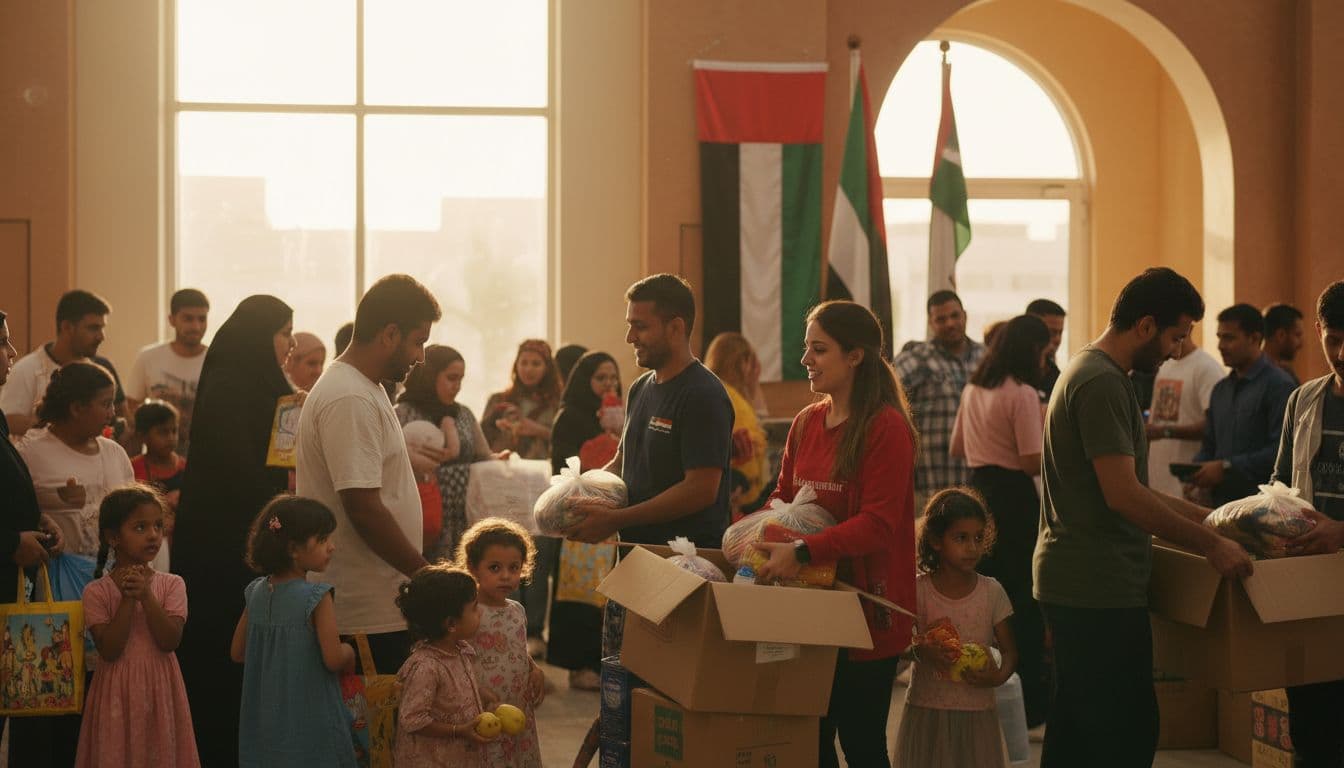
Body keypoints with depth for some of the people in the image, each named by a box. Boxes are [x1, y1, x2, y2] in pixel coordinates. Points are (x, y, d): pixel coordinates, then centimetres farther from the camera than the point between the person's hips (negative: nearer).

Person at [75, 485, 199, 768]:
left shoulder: (171, 585, 1)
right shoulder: (96, 592, -4)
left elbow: (170, 641, -10)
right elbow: (109, 651, -13)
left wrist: (146, 596, -19)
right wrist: (127, 598, -18)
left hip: (160, 691, 1)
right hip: (117, 693, -1)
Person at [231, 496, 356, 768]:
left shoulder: (257, 592, 3)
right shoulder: (317, 597, -16)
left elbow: (237, 652, 10)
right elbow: (334, 660, -19)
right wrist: (349, 652, 1)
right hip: (310, 722, -6)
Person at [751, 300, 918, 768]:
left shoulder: (886, 428, -13)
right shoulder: (806, 423, 9)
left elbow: (877, 524, -20)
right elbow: (785, 496, 19)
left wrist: (802, 552, -29)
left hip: (866, 606, -7)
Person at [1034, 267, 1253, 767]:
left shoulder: (1088, 372, 17)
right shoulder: (1103, 384, -16)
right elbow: (1123, 496, -23)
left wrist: (1204, 517, 18)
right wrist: (1209, 545, -17)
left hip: (1068, 579, 11)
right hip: (1100, 589, -11)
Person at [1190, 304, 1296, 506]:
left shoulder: (1279, 385, -8)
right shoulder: (1221, 389, 19)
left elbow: (1282, 450, -17)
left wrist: (1227, 467, -16)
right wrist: (1195, 468, 2)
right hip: (1221, 501, 7)